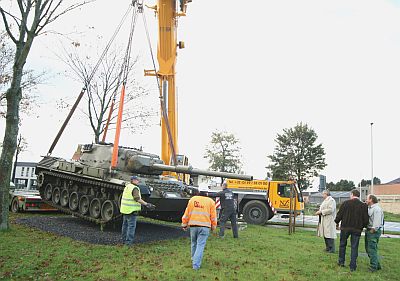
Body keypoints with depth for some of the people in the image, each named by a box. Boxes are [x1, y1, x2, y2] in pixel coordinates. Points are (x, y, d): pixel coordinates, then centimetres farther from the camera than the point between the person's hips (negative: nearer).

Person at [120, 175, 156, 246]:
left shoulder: (127, 187, 12)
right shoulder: (135, 188, -15)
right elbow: (137, 199, -24)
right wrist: (147, 204, -25)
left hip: (125, 209, 9)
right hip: (132, 210, -9)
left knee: (125, 224, 17)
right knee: (131, 226, -5)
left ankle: (124, 240, 26)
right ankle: (128, 242, -6)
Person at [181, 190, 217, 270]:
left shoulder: (192, 199, 8)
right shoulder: (211, 201, 7)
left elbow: (187, 213, 8)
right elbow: (213, 216, 6)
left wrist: (184, 224, 16)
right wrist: (213, 227, 16)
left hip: (193, 225, 2)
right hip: (205, 226, -2)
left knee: (194, 244, 19)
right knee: (200, 245, -1)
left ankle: (194, 260, 34)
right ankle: (196, 265, -7)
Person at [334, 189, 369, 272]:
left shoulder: (346, 203, -6)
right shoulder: (363, 206, -2)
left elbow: (339, 215, -3)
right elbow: (366, 220, -2)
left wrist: (337, 223, 14)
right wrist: (362, 226, 17)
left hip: (345, 227, -1)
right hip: (357, 229, 1)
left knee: (342, 245, 17)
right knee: (354, 247, 7)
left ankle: (341, 261, 25)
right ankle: (353, 266, 9)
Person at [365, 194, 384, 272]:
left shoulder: (377, 209, -15)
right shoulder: (369, 208, 18)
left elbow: (377, 221, -21)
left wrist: (373, 229, -22)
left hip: (374, 231, -10)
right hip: (368, 230, 10)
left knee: (372, 249, -7)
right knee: (368, 249, 15)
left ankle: (373, 267, -1)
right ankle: (377, 265, 25)